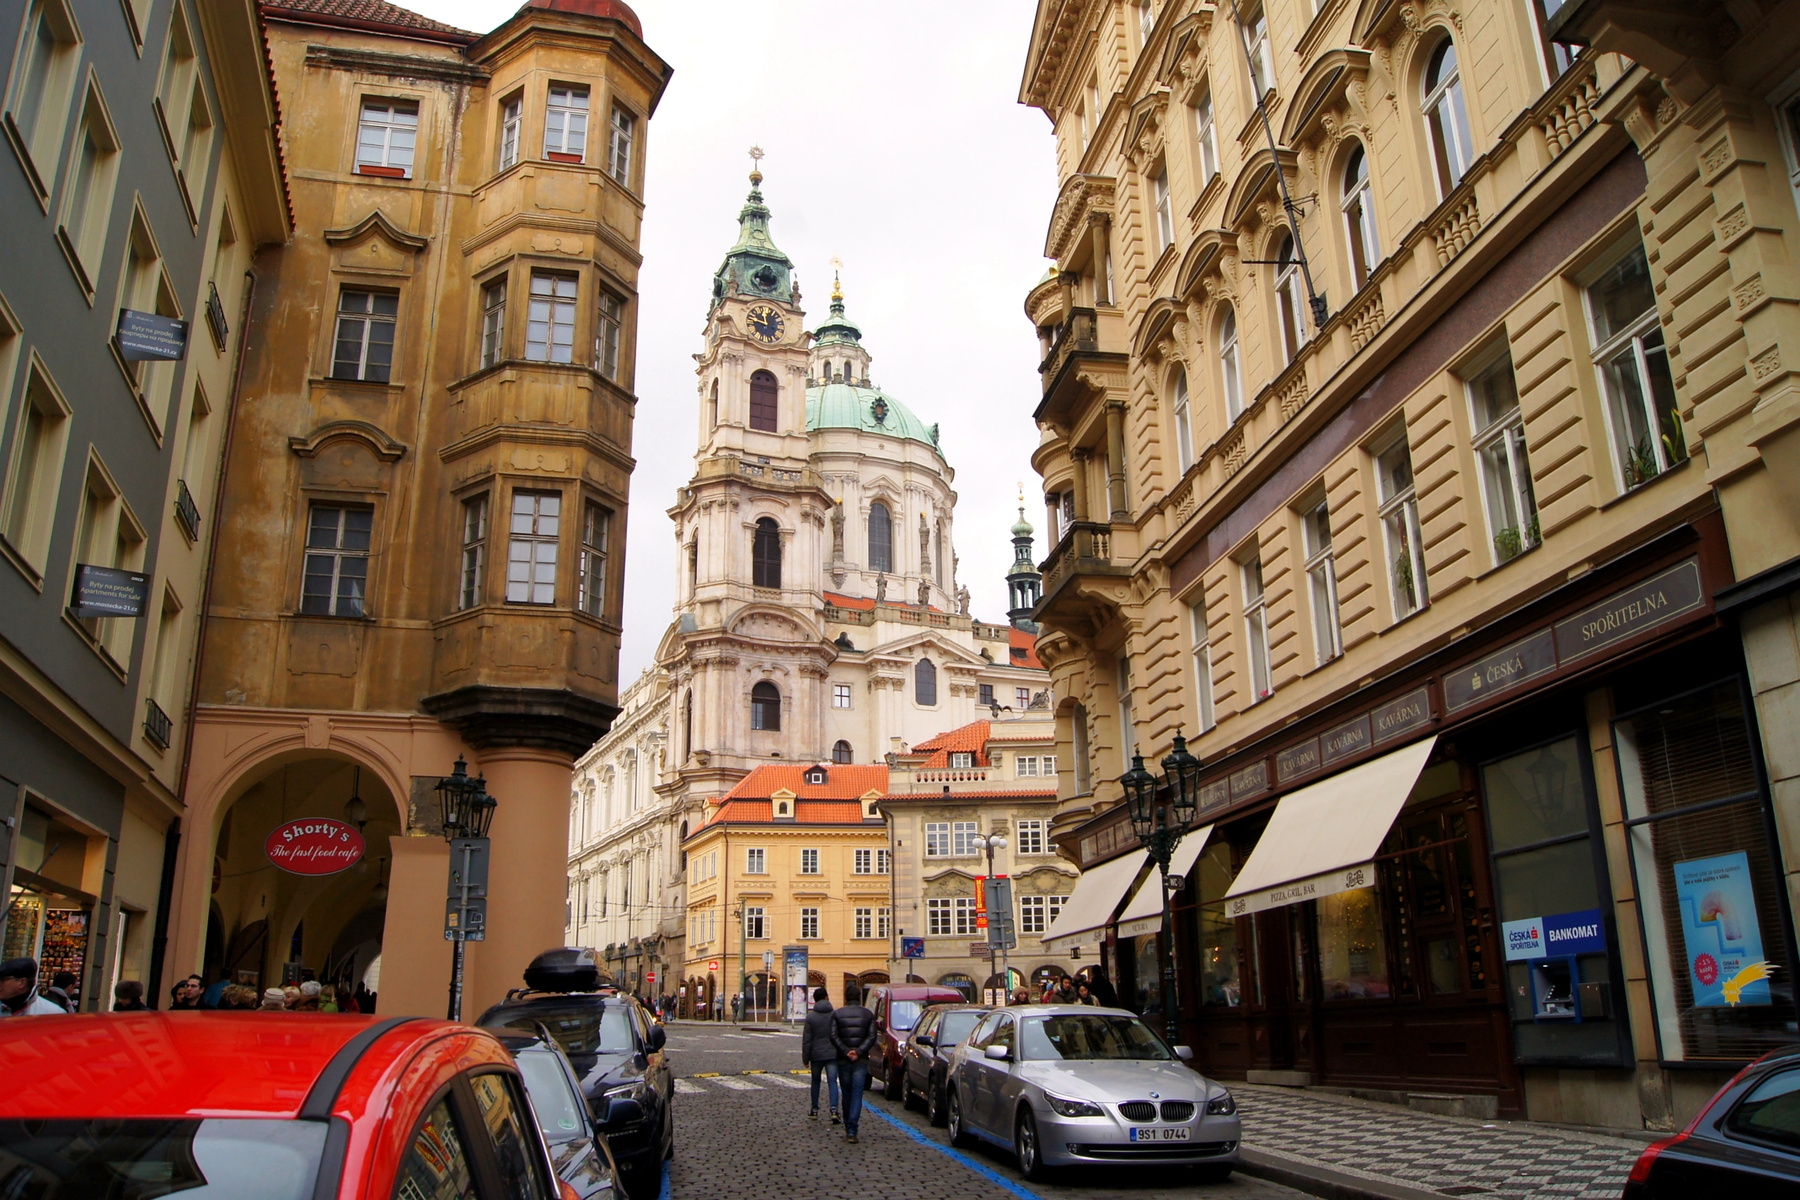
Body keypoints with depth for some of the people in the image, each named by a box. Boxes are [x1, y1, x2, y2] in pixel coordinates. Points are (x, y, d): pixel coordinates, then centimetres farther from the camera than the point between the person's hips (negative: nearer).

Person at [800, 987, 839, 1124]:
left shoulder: (810, 1017, -5)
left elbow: (806, 1040, -4)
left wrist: (805, 1058, 2)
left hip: (816, 1055, 0)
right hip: (832, 1054, 0)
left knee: (815, 1081, 17)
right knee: (832, 1082, 0)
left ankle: (815, 1110, 23)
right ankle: (834, 1109, -17)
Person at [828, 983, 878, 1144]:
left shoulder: (837, 1014, 3)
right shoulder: (868, 1014, 4)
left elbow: (833, 1036, -7)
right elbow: (872, 1037, -6)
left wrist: (846, 1052, -11)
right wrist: (859, 1052, -12)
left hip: (843, 1060, 1)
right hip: (861, 1061, 0)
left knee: (846, 1094, 13)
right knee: (857, 1094, -2)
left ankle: (848, 1129, 20)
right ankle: (852, 1130, -12)